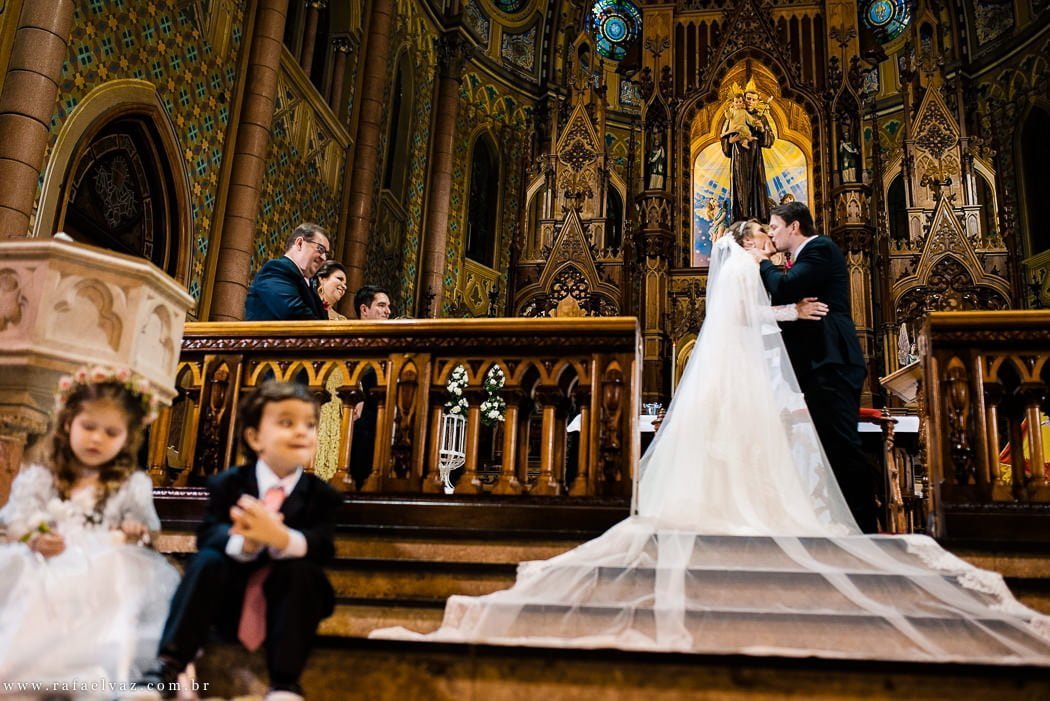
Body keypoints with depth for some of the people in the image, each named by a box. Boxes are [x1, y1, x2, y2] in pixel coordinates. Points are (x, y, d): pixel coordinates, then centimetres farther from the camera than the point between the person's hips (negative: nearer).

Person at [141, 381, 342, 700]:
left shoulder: (322, 495, -4)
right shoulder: (227, 483, -1)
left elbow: (323, 550, -18)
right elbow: (206, 536, -13)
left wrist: (281, 538, -41)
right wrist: (243, 542, -38)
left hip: (284, 600, 0)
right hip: (231, 596, 1)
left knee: (303, 570, -30)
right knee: (207, 561, -25)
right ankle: (169, 664, -28)